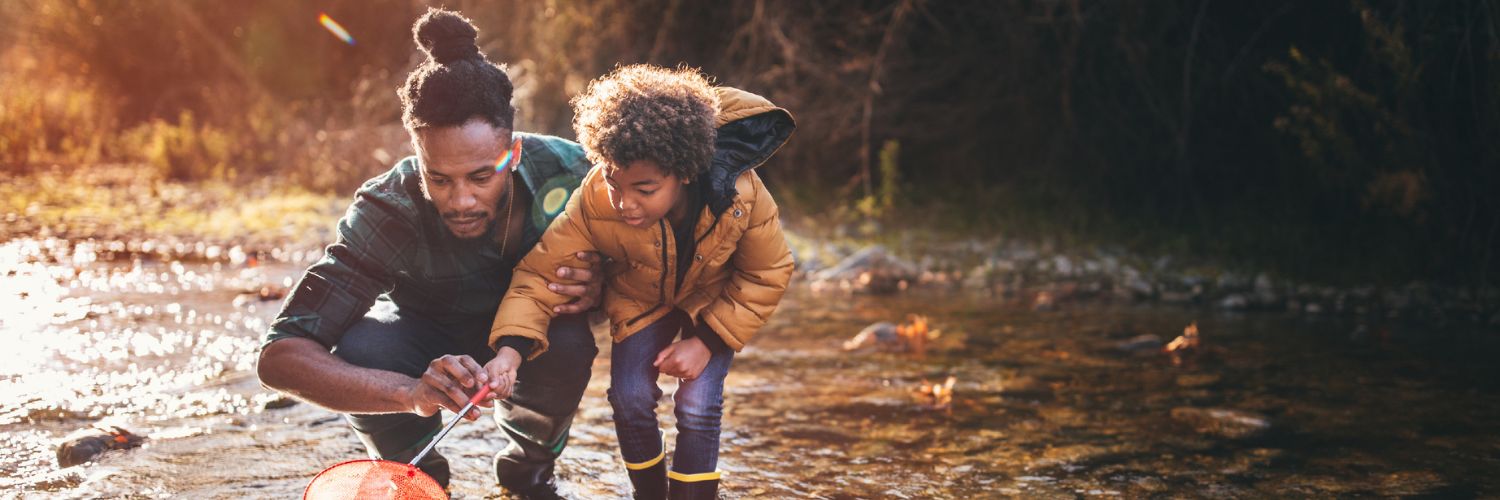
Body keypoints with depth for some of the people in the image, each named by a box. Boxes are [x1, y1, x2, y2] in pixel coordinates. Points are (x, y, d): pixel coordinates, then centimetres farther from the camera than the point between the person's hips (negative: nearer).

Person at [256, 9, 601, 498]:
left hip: (529, 333, 1)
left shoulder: (564, 170, -29)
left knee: (569, 346, -33)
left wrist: (595, 287, -36)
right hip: (426, 329, -1)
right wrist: (411, 393, -58)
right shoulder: (388, 213, -34)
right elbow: (279, 356, -41)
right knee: (359, 353, -34)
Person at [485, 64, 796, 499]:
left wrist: (707, 342, -23)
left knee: (698, 405, -15)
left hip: (716, 299, -1)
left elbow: (766, 276, -19)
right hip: (640, 298, 1)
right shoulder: (594, 202, -36)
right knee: (630, 398, -11)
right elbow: (541, 269, -30)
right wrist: (510, 347, -47)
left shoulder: (741, 195, -36)